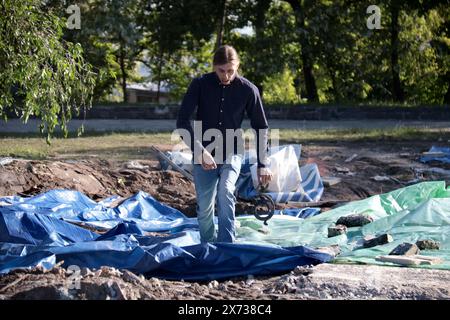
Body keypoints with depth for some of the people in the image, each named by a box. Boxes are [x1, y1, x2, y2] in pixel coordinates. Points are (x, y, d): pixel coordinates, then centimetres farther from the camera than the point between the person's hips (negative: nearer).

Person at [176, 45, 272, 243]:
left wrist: (262, 164, -4)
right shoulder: (200, 85, -10)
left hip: (232, 154, -1)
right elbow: (182, 122, -12)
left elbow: (261, 127, 1)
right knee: (204, 207, -2)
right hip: (204, 155, 1)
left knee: (225, 193, -25)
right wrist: (200, 151, -24)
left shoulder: (248, 90, -8)